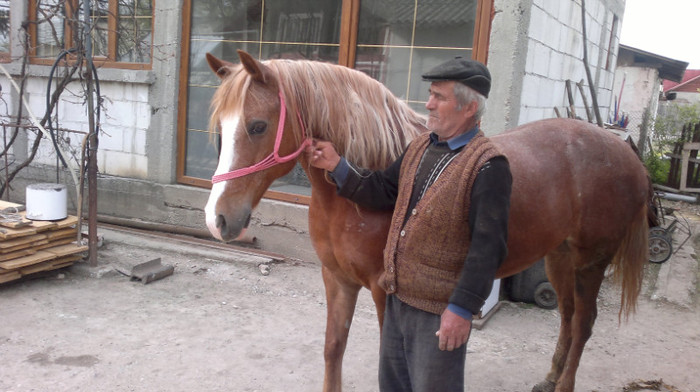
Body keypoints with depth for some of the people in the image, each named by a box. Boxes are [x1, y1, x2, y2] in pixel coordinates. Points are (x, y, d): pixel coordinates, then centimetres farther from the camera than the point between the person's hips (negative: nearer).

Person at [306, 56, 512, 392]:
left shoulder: (488, 166, -18)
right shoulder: (421, 146, 6)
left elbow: (488, 247, -21)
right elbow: (384, 192, 9)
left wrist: (462, 309, -22)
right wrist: (336, 166, -1)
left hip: (439, 310, -8)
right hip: (398, 296, 8)